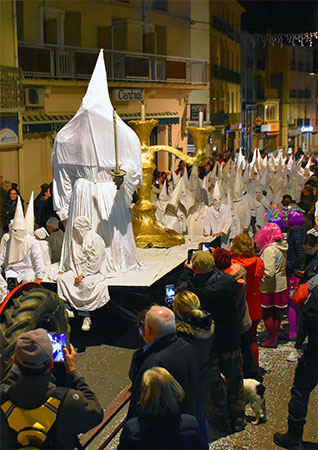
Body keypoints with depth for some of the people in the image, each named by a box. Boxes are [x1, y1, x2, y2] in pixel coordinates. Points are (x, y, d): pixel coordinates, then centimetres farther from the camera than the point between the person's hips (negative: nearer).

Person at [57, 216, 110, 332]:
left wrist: (82, 275, -21)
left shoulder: (95, 239, -11)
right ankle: (66, 308, -20)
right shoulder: (76, 239, 14)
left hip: (94, 272, -8)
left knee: (85, 283, -36)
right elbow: (74, 259, 19)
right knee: (62, 278, -15)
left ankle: (86, 317, -27)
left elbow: (94, 262, -17)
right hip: (78, 270, 8)